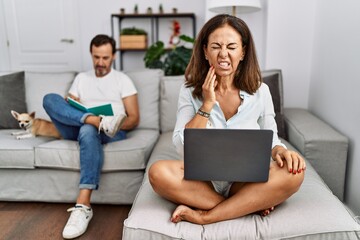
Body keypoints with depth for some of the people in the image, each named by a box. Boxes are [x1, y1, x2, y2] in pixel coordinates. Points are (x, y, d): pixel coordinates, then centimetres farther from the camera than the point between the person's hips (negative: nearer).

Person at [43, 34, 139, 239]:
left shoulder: (122, 79, 12)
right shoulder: (81, 78, 23)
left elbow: (134, 119, 4)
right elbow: (68, 108, 16)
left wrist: (115, 125, -17)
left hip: (111, 132, -3)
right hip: (78, 129, 4)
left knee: (88, 131, -40)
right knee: (50, 98, -19)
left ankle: (83, 206, -43)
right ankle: (98, 121, -37)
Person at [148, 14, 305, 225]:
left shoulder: (260, 91, -2)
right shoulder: (190, 91, -4)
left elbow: (270, 138, 8)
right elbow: (183, 146, -9)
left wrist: (281, 151, -16)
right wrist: (207, 104, -17)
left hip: (247, 182, 1)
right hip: (203, 179, 0)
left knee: (293, 173, -28)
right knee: (158, 172, -30)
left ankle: (204, 216, -22)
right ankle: (250, 206, -19)